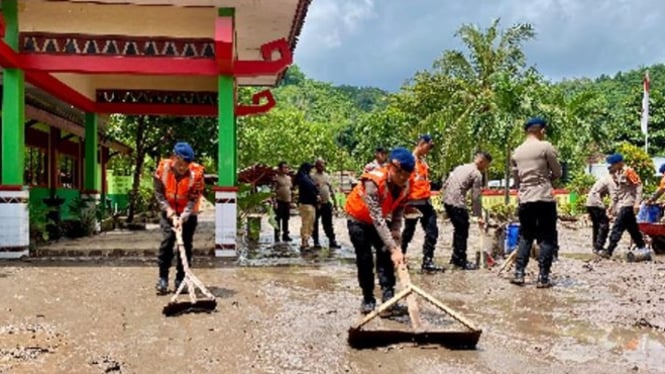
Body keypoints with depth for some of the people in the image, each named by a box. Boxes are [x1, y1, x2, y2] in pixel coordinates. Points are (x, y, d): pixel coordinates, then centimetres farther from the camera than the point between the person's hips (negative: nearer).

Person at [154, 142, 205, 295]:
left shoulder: (196, 172, -22)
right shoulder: (162, 169, -19)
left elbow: (193, 200, -19)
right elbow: (160, 195, -11)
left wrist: (182, 218, -30)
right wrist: (172, 215, -20)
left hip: (188, 213, 0)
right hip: (168, 211, 0)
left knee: (186, 243, -3)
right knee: (167, 238, -12)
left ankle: (181, 279, 9)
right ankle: (163, 278, -2)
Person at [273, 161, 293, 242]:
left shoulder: (289, 177, 12)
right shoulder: (277, 177, -7)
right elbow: (274, 190, -11)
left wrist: (291, 200, 14)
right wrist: (275, 201, -17)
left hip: (287, 200, 6)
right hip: (279, 201, -6)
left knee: (286, 219, 11)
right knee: (278, 219, -2)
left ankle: (285, 235, 19)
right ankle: (277, 236, 3)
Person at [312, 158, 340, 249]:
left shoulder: (327, 176, 13)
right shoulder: (313, 177, -6)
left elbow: (331, 190, 17)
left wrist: (334, 202, 13)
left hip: (327, 203, 5)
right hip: (317, 204, -5)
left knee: (328, 224, 7)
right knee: (315, 224, 4)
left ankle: (332, 241, 10)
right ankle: (316, 242, 13)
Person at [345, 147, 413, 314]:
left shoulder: (405, 186, -19)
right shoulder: (373, 182, -39)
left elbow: (397, 217, -13)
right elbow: (377, 219, -43)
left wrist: (395, 246, -25)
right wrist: (394, 249, -48)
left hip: (380, 220, 5)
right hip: (358, 219, -5)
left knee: (386, 255, -8)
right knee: (365, 260, -6)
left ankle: (388, 298, -8)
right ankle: (368, 299, 8)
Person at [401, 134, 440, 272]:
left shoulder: (423, 160, 17)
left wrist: (428, 197, 13)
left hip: (426, 201, 8)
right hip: (414, 202, -8)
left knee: (432, 232, 4)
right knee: (409, 232, 2)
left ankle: (427, 261, 11)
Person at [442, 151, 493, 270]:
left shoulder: (460, 167, 20)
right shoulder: (477, 174, -4)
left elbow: (445, 185, 18)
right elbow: (476, 198, -6)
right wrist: (479, 216, 2)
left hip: (447, 200, 9)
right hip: (458, 203, -8)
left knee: (458, 230, 20)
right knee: (463, 232, 1)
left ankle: (455, 257, 28)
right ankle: (461, 261, 6)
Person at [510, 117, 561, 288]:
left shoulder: (517, 152, 10)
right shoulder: (545, 147, -5)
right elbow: (558, 173, 0)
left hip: (524, 200, 5)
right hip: (544, 198, -5)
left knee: (525, 237, 13)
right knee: (547, 239, 2)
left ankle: (518, 274, 9)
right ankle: (543, 277, 1)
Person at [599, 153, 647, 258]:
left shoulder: (628, 172, -13)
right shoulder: (616, 174, 11)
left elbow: (639, 186, -15)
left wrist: (637, 203, -21)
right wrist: (613, 205, 19)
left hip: (628, 204, -9)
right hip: (621, 204, 9)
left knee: (617, 227, -11)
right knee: (633, 228, 13)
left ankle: (609, 251, -11)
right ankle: (642, 248, 22)